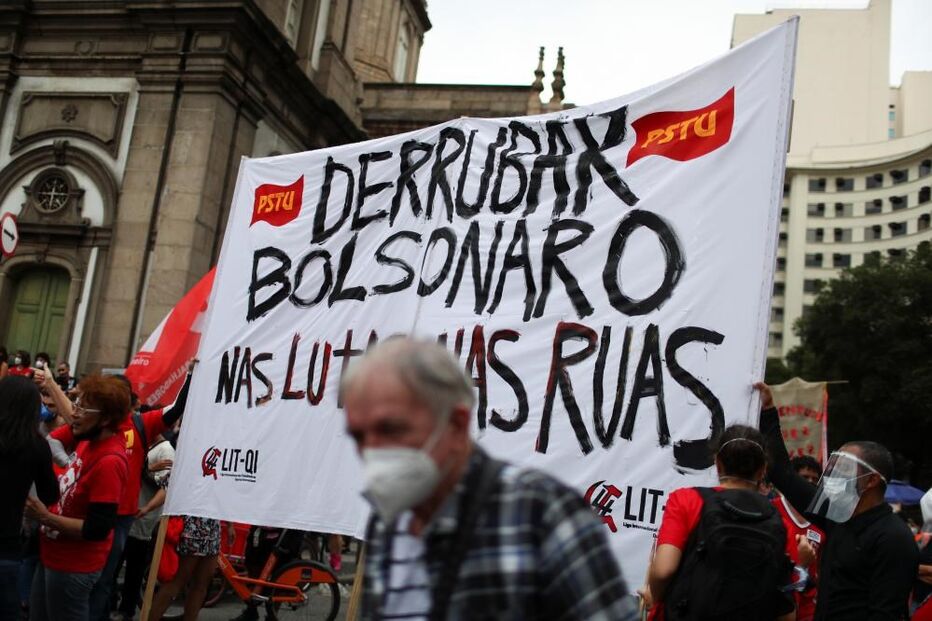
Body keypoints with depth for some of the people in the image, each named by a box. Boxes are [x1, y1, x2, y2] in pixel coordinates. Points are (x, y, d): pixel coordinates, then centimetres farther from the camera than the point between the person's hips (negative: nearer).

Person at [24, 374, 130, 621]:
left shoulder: (109, 461, -28)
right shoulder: (91, 440, -2)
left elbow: (97, 530, -27)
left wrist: (46, 517, -24)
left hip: (73, 566, -9)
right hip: (54, 556, 9)